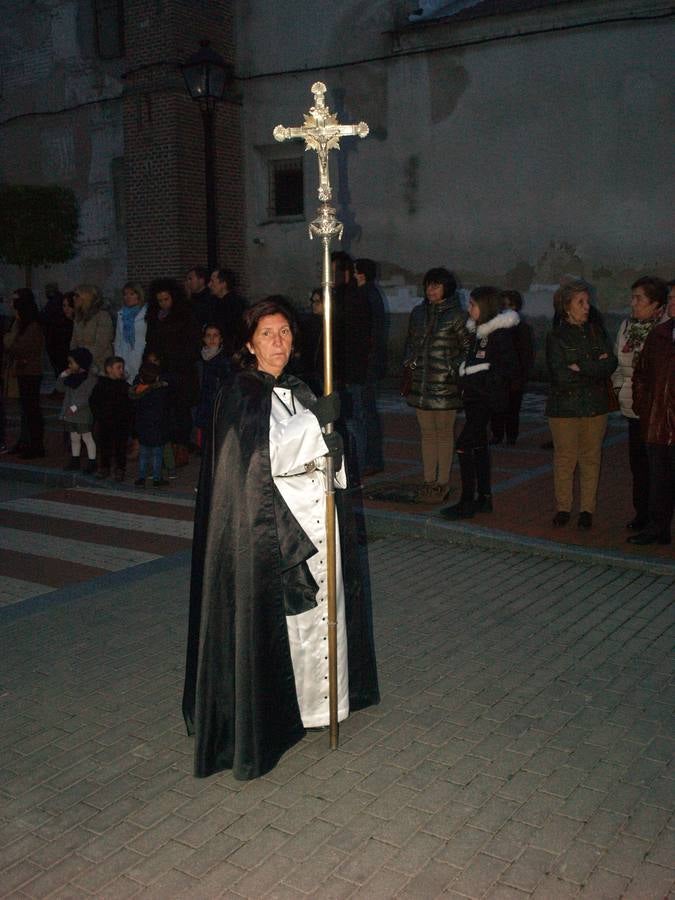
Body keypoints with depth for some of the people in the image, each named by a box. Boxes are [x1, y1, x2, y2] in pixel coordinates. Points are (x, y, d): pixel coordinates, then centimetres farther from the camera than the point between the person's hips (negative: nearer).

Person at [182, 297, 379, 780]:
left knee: (313, 609, 15)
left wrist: (332, 444, -1)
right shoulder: (241, 393, -9)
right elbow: (261, 454, -21)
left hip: (309, 522, 7)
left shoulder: (298, 391, 12)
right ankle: (261, 718, 14)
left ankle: (312, 697, 31)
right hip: (264, 526, -7)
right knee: (266, 617, 0)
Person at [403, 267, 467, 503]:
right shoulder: (418, 312, 10)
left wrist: (454, 368, -13)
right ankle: (429, 481, 19)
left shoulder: (456, 315, -4)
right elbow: (410, 342, 22)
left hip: (445, 385, -5)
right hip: (420, 383, 5)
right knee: (427, 433, 11)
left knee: (444, 433, 2)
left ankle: (443, 483, 10)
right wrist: (408, 360, 5)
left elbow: (468, 348, -2)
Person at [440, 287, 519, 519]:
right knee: (479, 445, 13)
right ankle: (484, 498, 22)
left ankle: (467, 503, -6)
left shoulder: (501, 334, -14)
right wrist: (466, 382, 7)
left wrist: (483, 382, -16)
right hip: (474, 396, 9)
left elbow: (510, 368, -15)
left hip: (486, 398, -9)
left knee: (464, 445, -12)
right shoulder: (478, 330, 12)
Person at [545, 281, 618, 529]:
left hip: (595, 405, 3)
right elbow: (561, 375, -13)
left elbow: (611, 364, -2)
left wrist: (581, 367, -12)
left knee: (591, 458, 4)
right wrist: (596, 367, -5)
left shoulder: (597, 331, 10)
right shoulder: (555, 336, -1)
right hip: (564, 406, -3)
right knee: (565, 457, 0)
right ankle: (563, 508, 12)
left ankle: (587, 509, 12)